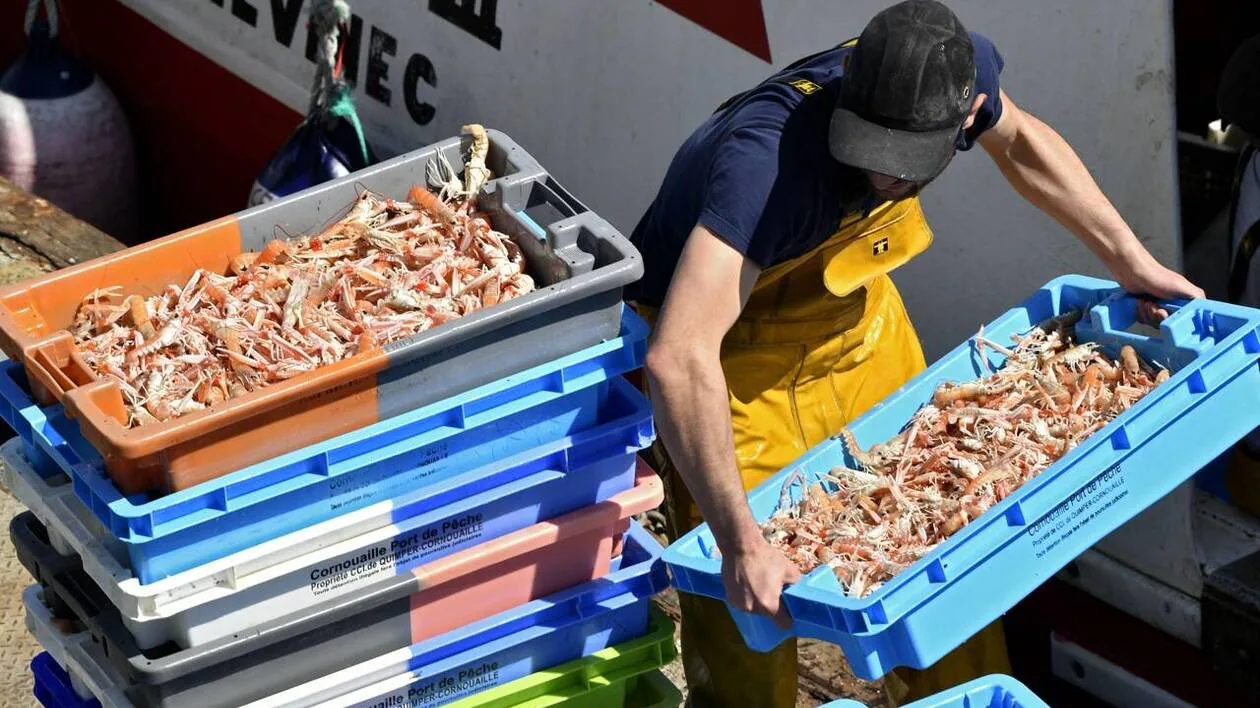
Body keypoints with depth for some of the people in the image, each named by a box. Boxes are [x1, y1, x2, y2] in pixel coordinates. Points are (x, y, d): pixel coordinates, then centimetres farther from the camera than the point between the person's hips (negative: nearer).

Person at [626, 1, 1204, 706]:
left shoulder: (960, 70, -21)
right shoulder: (767, 153, -42)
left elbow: (1018, 140, 6)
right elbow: (679, 357, -49)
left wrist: (1135, 264, 2)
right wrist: (741, 542, -52)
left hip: (853, 319, 6)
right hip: (729, 358, -6)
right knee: (748, 622, -4)